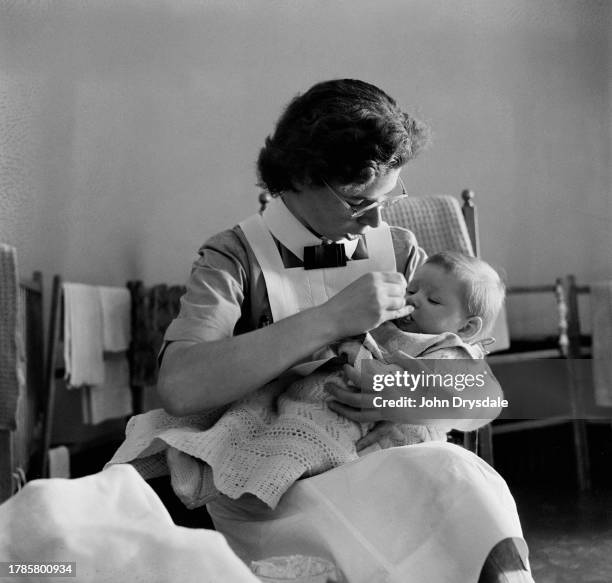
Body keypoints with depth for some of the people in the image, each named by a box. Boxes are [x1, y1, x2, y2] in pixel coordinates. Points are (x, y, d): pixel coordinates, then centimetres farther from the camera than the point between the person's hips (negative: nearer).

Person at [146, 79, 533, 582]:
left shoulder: (399, 251, 9)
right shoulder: (235, 260, -1)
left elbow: (485, 390, 10)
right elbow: (180, 389, -19)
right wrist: (331, 319, -22)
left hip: (389, 468, 3)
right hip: (272, 495, -3)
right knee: (453, 478, -28)